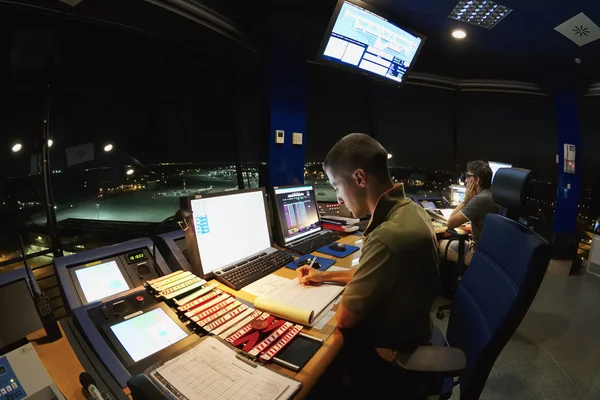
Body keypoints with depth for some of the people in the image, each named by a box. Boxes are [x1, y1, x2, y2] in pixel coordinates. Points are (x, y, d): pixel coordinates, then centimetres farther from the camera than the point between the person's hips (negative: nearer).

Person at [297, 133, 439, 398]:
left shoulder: (389, 236, -38)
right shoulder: (408, 210, -5)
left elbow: (345, 317, -25)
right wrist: (325, 276, 8)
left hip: (387, 354, -7)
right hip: (407, 332, 8)